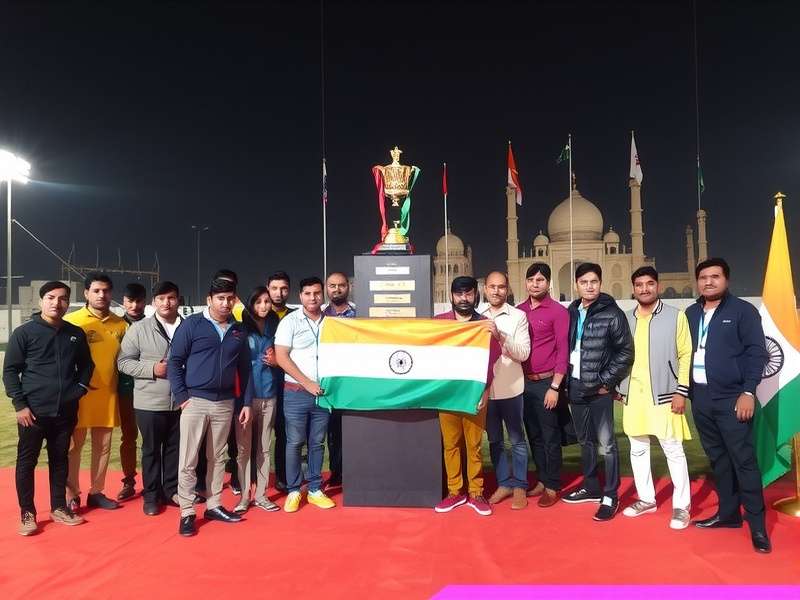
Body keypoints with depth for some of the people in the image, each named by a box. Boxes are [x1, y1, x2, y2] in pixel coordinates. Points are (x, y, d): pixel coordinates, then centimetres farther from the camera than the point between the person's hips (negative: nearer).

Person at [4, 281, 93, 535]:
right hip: (33, 411, -3)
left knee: (60, 460, 13)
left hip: (66, 412, 3)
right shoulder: (24, 332, -4)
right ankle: (27, 513, 19)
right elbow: (10, 370, -3)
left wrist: (80, 389, 3)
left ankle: (59, 508, 25)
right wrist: (20, 404, -8)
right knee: (26, 462, 5)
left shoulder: (76, 334, 6)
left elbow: (86, 365, 17)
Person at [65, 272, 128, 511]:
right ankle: (71, 495, 17)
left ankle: (96, 492, 23)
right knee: (74, 445, 5)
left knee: (103, 445, 11)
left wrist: (120, 384, 8)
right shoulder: (71, 320, -5)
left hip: (108, 393, 4)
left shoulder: (120, 324, 6)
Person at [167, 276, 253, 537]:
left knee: (217, 458, 14)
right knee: (188, 460, 0)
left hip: (225, 403, 4)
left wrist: (247, 402, 8)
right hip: (195, 400, -4)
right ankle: (187, 513, 10)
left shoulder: (239, 331, 8)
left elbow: (244, 368, 12)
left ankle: (213, 506, 26)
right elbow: (175, 361, -5)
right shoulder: (192, 324, -4)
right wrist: (182, 396, -11)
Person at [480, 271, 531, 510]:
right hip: (486, 387, 4)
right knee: (494, 440, 13)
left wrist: (501, 336, -23)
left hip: (510, 388, -4)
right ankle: (504, 483, 27)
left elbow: (523, 353, -11)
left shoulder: (518, 316, -4)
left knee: (516, 440, 8)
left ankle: (519, 486, 20)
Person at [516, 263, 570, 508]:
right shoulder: (519, 311, 8)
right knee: (533, 435, 14)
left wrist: (555, 387, -13)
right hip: (524, 383, 5)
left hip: (546, 382, -5)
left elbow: (563, 351, -9)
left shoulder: (558, 311, -7)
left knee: (550, 437, 3)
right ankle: (542, 480, 27)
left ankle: (553, 487, 15)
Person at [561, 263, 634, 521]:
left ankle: (610, 496, 9)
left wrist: (606, 381, -11)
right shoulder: (571, 313, 8)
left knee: (606, 443, -1)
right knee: (585, 440, 16)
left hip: (599, 388, -5)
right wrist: (565, 382, 5)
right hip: (575, 387, 6)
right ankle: (591, 487, 30)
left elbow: (626, 351, -9)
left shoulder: (612, 313, -7)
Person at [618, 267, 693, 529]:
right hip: (633, 394, 4)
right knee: (637, 449, 12)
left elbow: (686, 355, -3)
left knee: (673, 450, 0)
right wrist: (616, 387, 9)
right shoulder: (625, 319, 8)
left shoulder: (676, 316, -2)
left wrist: (682, 391, -9)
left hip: (663, 394, -4)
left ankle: (681, 505, 14)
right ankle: (646, 499, 26)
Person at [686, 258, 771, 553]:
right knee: (718, 459, 12)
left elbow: (757, 353, -7)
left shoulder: (743, 310, -3)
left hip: (732, 398, -5)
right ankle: (728, 513, 23)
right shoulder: (691, 314, 12)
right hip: (700, 397, 5)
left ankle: (757, 524, 6)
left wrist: (748, 392, -14)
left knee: (743, 459, -4)